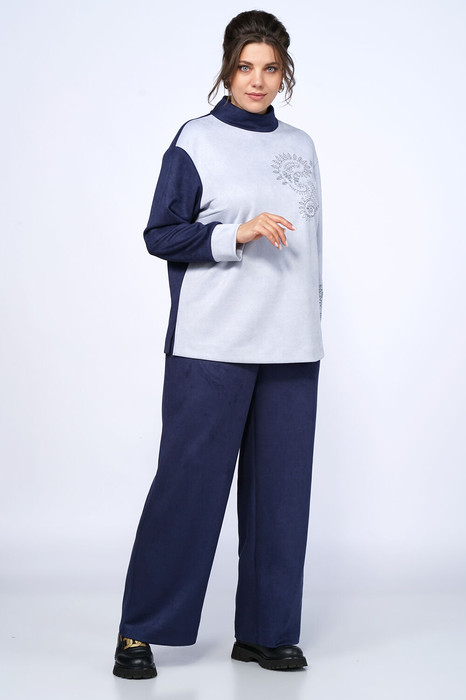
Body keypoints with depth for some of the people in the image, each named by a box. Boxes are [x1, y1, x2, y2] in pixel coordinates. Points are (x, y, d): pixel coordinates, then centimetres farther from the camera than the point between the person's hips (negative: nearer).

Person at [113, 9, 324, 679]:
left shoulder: (300, 146, 16)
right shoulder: (198, 140, 1)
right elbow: (160, 234, -3)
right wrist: (236, 233, -17)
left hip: (291, 348, 5)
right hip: (212, 346, -5)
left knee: (281, 488, 5)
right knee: (189, 482, -4)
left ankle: (265, 631, 16)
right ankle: (140, 631, 7)